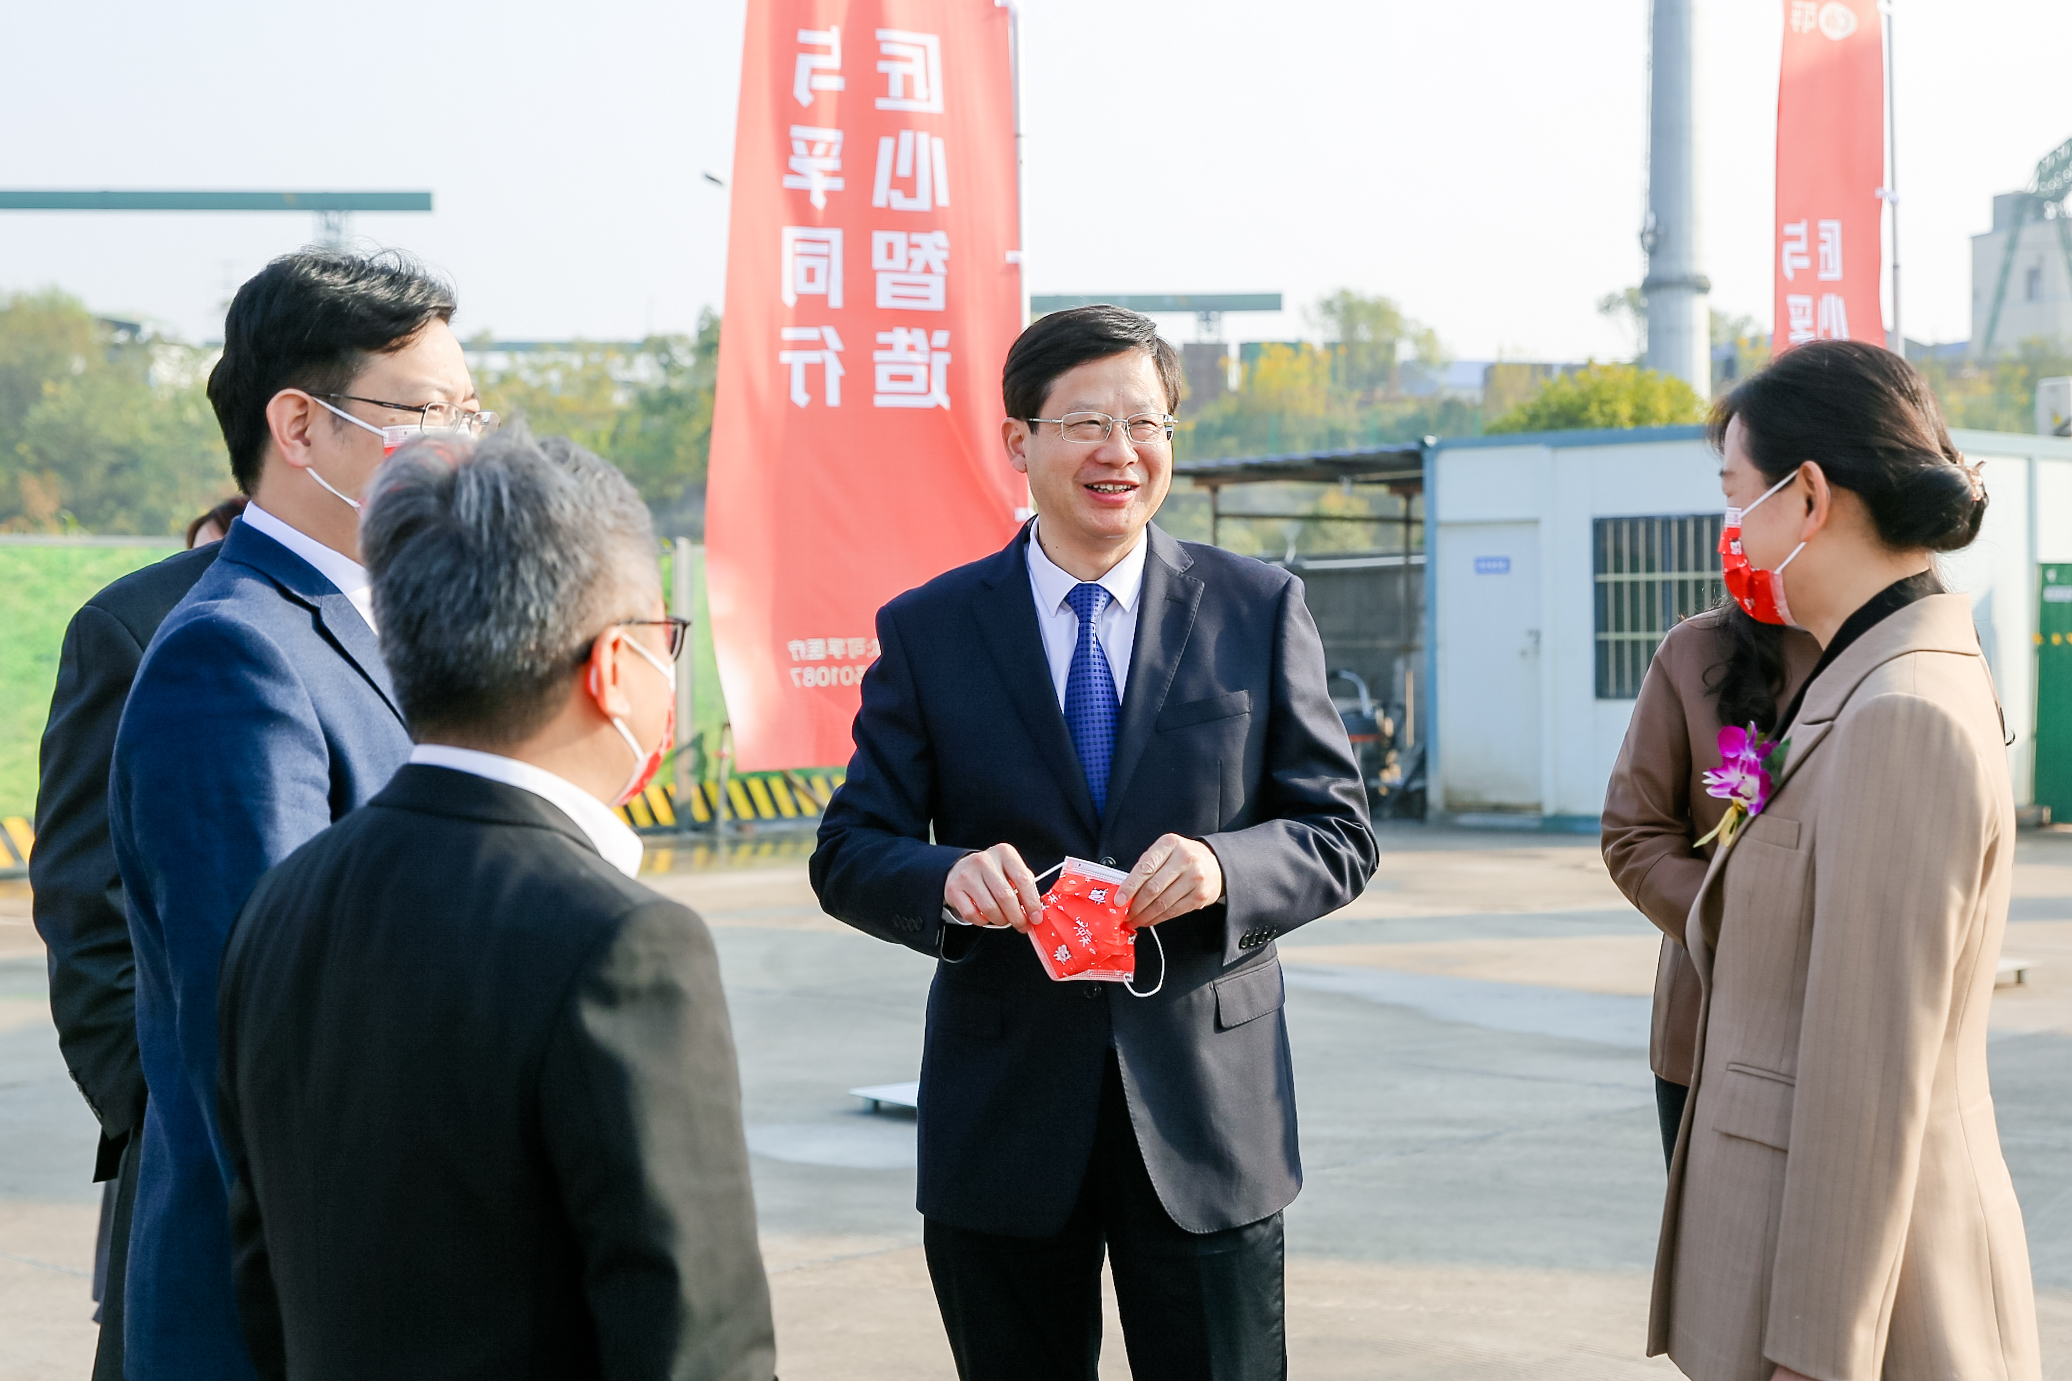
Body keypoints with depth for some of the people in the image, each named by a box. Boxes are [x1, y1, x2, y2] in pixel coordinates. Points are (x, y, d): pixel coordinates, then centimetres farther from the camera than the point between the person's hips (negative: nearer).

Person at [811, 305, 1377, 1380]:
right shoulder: (927, 632, 2)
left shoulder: (1259, 611, 3)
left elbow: (1339, 836, 2)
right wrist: (948, 878, -22)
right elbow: (849, 855, 1)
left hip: (1205, 1114, 0)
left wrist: (1223, 869, -19)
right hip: (1003, 1120, 0)